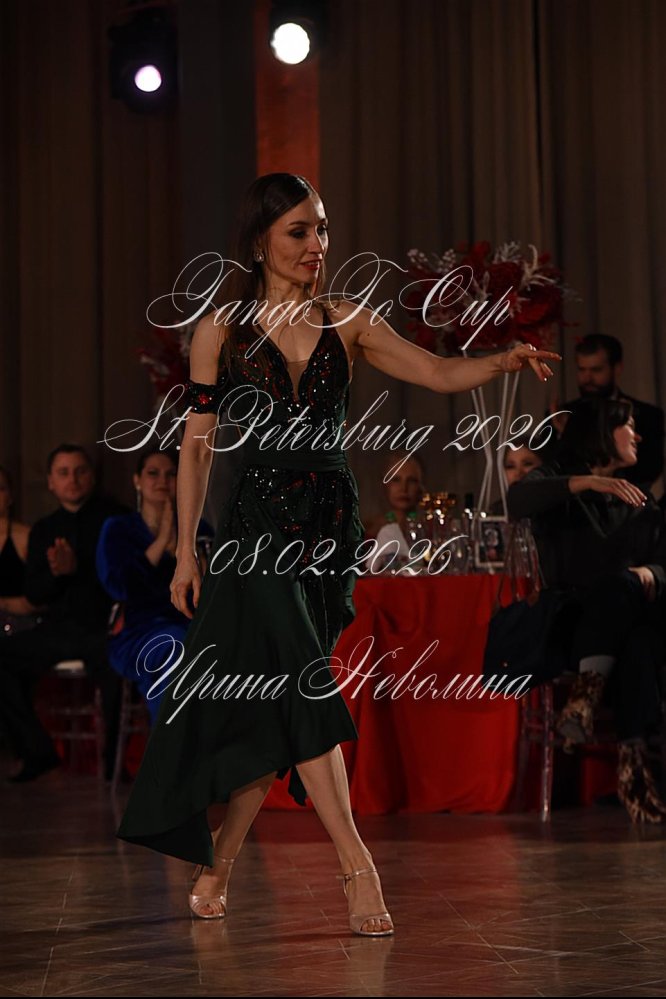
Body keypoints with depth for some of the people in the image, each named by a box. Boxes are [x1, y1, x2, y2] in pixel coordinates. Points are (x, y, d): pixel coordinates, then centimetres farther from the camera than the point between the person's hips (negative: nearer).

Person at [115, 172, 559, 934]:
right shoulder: (220, 332, 1)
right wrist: (186, 550, -2)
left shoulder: (345, 324, 8)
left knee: (266, 711, 5)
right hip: (257, 526, -3)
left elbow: (438, 373, -2)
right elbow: (196, 447, 1)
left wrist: (506, 361, -21)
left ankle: (215, 868, 19)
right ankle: (358, 868, -14)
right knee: (299, 690, -15)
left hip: (331, 527, 3)